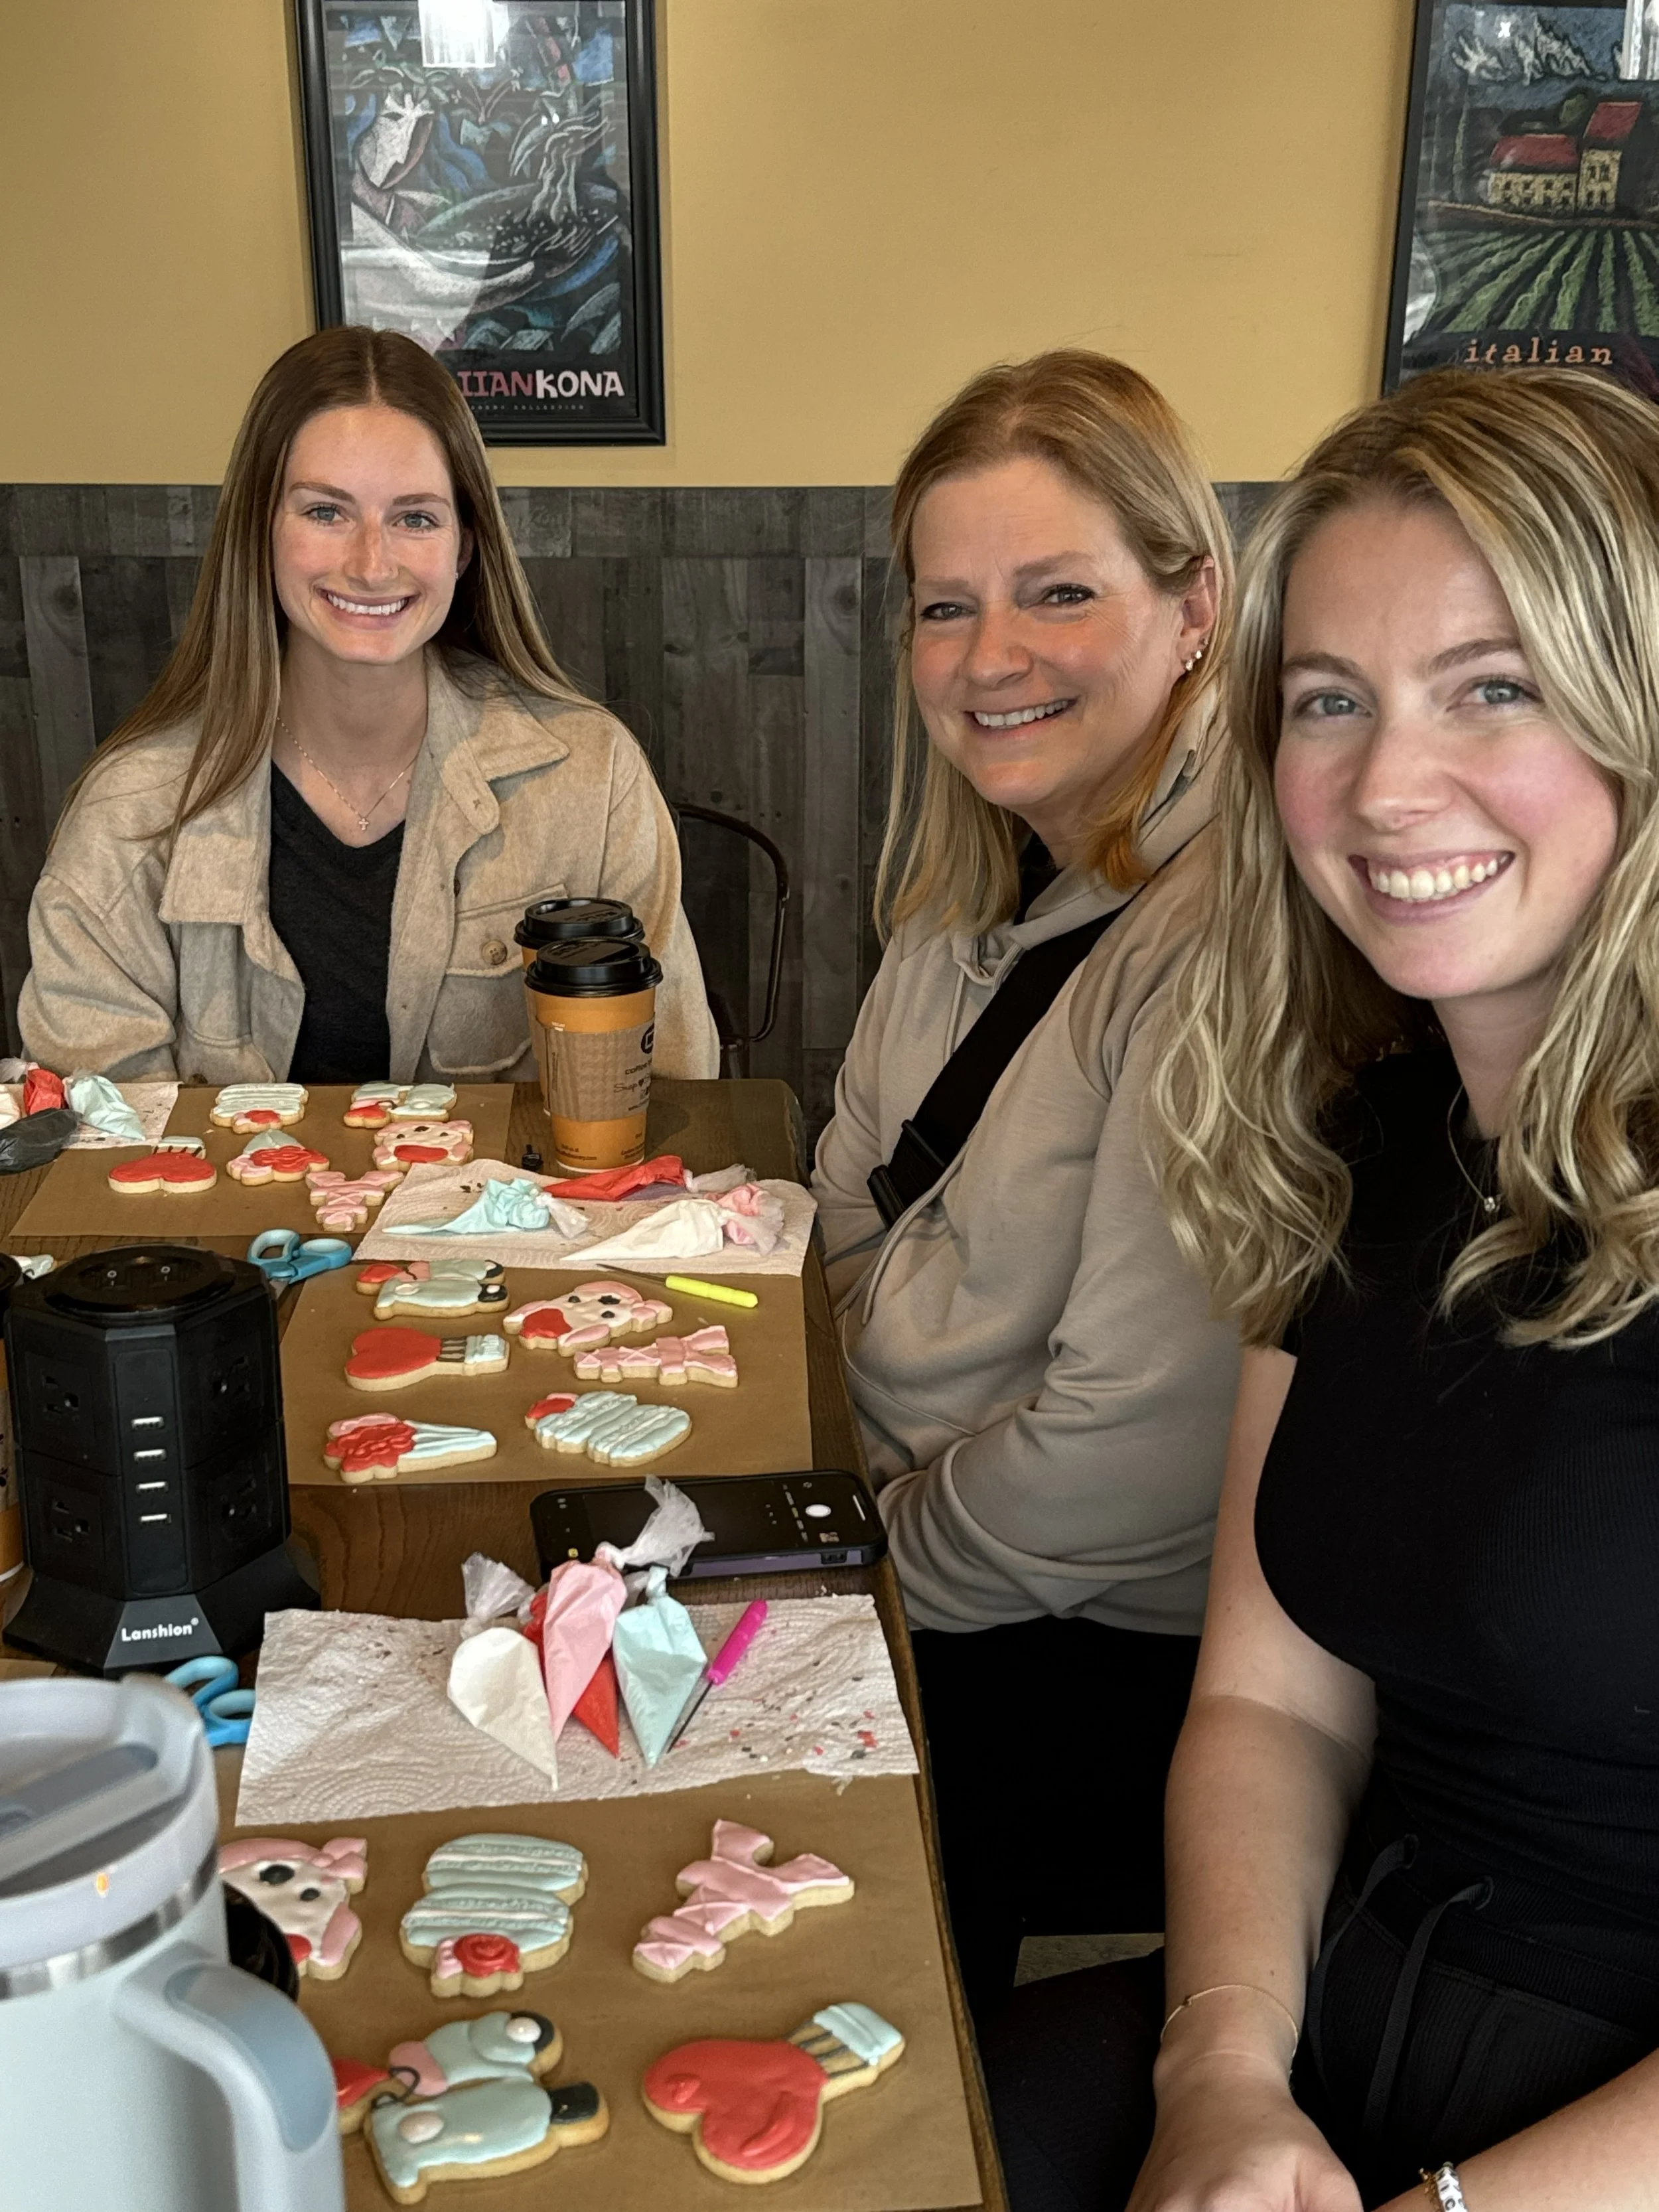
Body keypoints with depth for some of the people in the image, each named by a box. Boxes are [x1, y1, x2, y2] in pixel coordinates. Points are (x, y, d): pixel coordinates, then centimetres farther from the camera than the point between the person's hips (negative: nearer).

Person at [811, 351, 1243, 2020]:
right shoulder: (989, 893, 4)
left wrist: (881, 1571, -10)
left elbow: (1132, 1447, -25)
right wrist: (880, 1491, -3)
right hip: (917, 1542, 7)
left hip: (1130, 1663, -7)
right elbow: (853, 1212, 12)